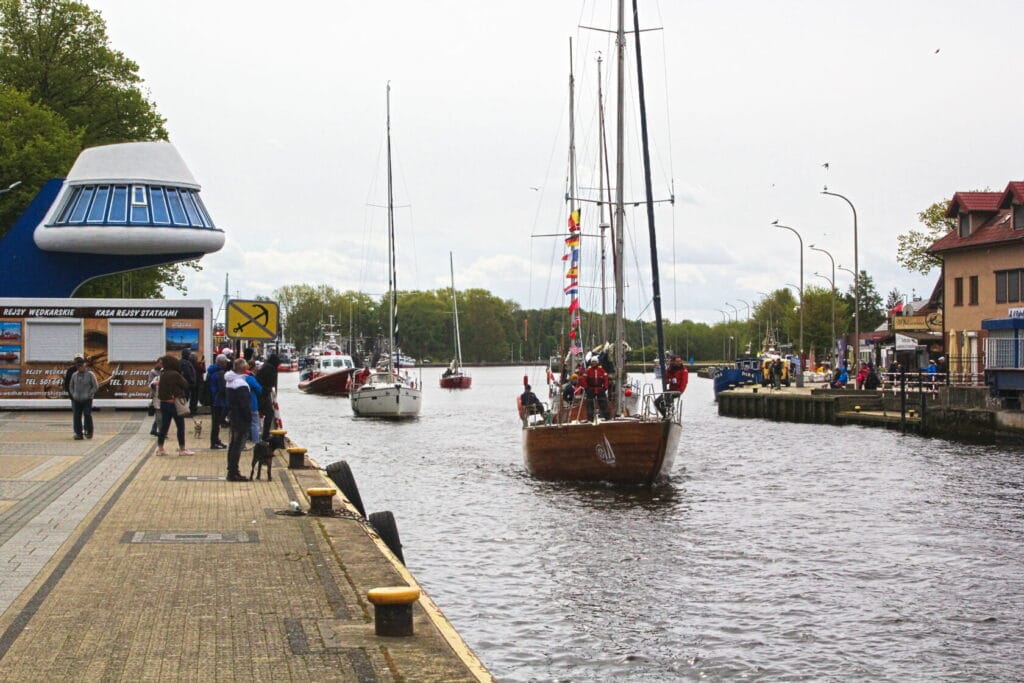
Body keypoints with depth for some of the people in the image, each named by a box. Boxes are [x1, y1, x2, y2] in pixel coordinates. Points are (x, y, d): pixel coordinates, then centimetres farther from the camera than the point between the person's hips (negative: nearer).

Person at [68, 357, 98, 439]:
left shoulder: (90, 374, -2)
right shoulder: (74, 375, 10)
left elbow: (95, 386, -1)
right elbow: (70, 386, 21)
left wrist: (89, 395, -8)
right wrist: (73, 395, 7)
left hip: (87, 400, -4)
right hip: (76, 400, 4)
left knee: (87, 415, -8)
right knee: (76, 416, -1)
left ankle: (89, 432, 7)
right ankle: (78, 433, 5)